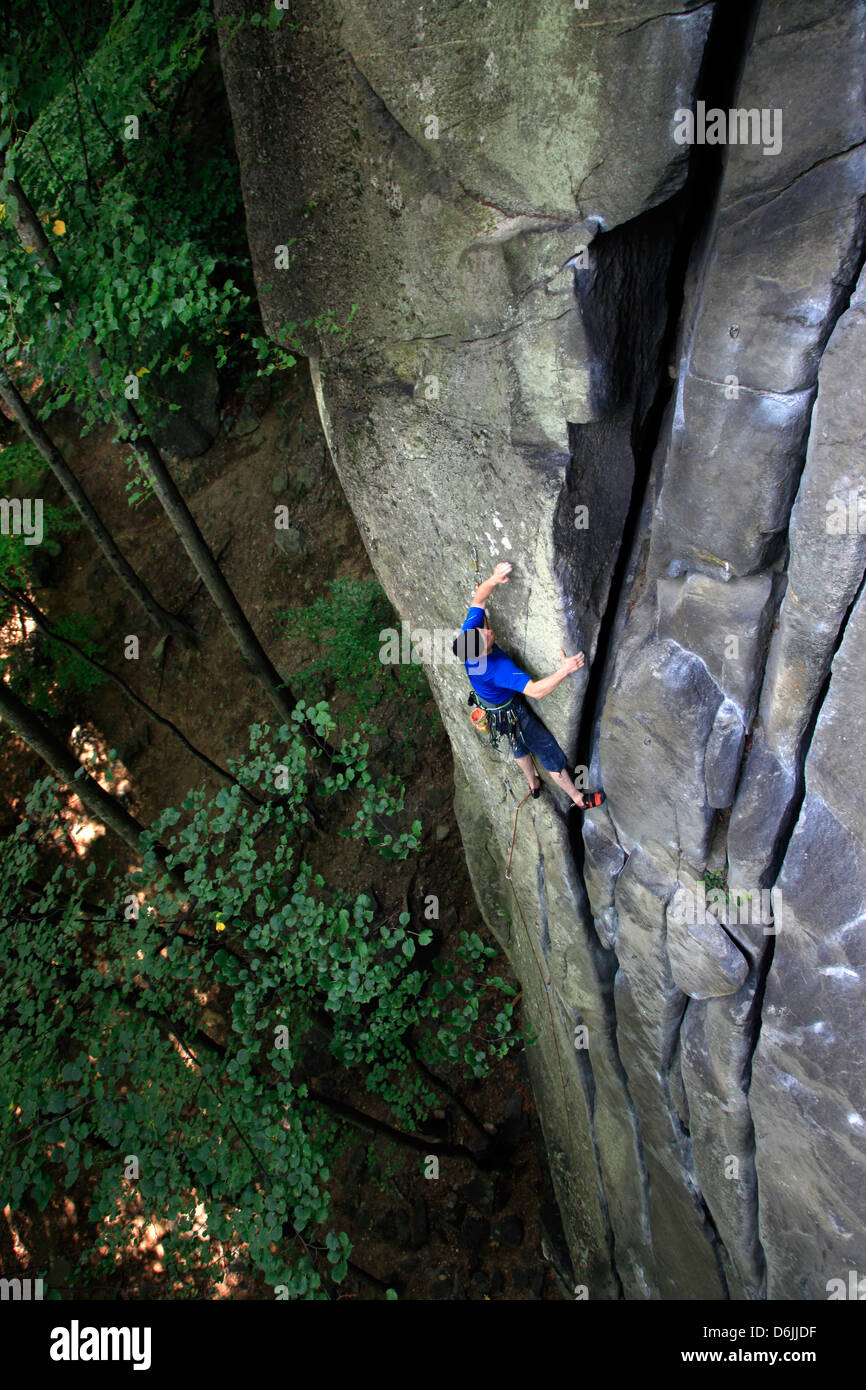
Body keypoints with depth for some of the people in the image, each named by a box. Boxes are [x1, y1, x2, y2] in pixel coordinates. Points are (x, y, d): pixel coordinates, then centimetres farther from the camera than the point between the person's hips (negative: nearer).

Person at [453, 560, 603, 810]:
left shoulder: (469, 634, -25)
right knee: (550, 753, 11)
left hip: (488, 703, 8)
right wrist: (565, 670, -50)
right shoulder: (498, 668, -45)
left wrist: (494, 579, -33)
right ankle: (578, 798, 29)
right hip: (511, 713, -8)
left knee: (520, 746, 33)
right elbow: (536, 691, -47)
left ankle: (534, 785, 57)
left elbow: (478, 599, -15)